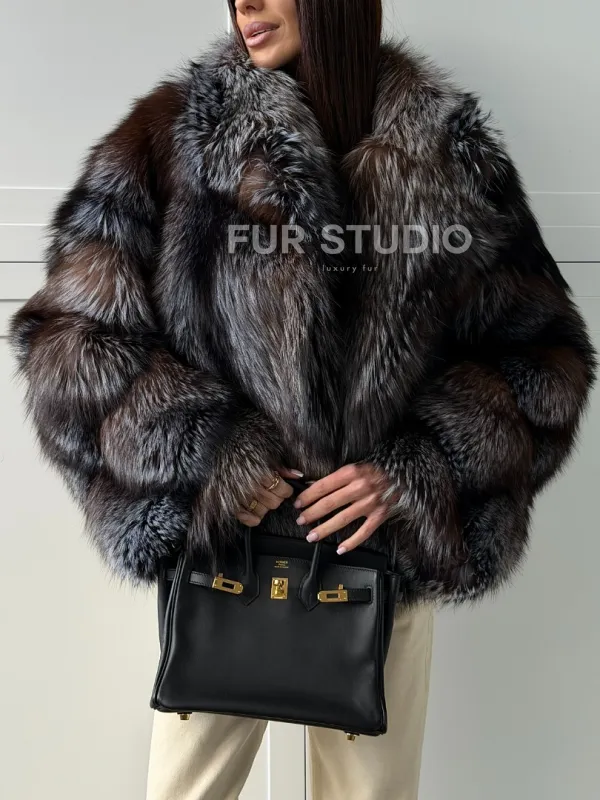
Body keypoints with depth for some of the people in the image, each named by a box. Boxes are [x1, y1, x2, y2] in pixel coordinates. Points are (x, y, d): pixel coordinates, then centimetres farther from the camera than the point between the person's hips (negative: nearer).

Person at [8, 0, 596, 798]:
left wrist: (417, 469, -11)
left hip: (389, 554, 1)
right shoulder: (175, 131, -2)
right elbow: (69, 333, -3)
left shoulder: (453, 146, 0)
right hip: (219, 544, 0)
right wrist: (203, 455, -14)